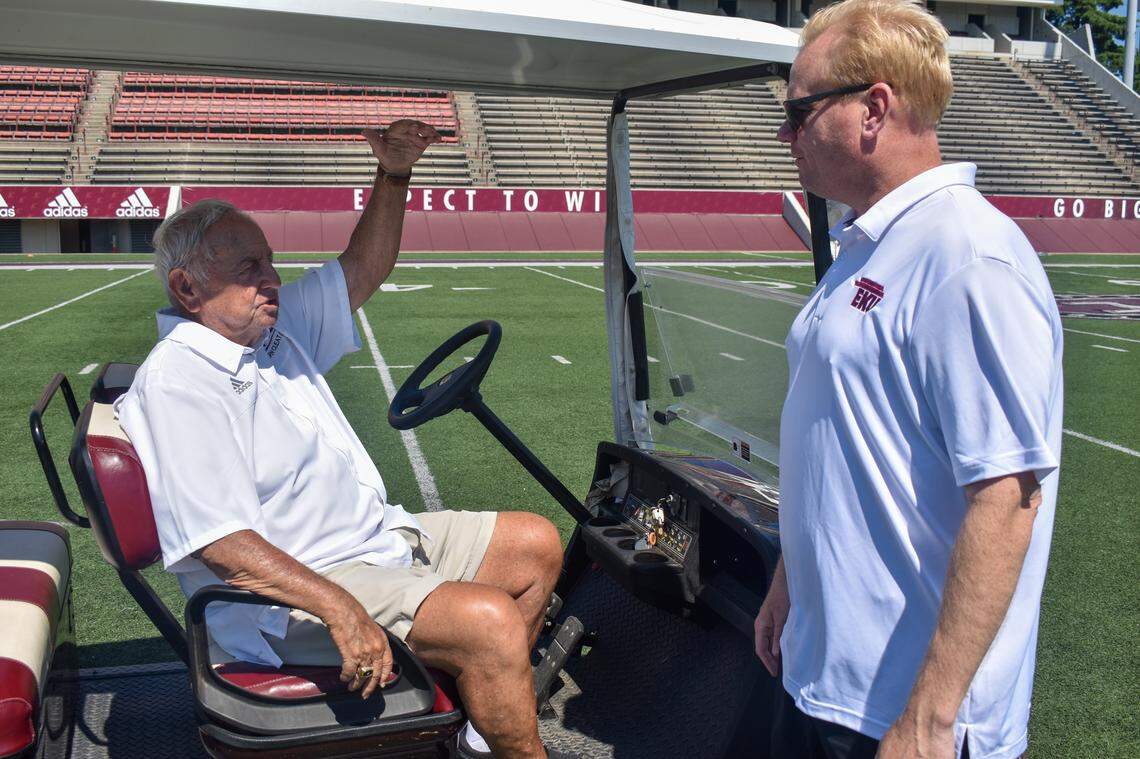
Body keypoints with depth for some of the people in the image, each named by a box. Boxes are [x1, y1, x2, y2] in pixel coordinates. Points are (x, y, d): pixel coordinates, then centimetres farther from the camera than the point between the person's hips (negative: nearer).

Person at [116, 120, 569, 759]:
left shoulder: (273, 326, 10)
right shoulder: (177, 381, -18)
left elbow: (363, 270, 19)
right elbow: (221, 542, -26)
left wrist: (394, 175, 4)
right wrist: (339, 609, -35)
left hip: (379, 537, 10)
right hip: (293, 588, -10)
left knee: (537, 545, 10)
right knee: (489, 619, -28)